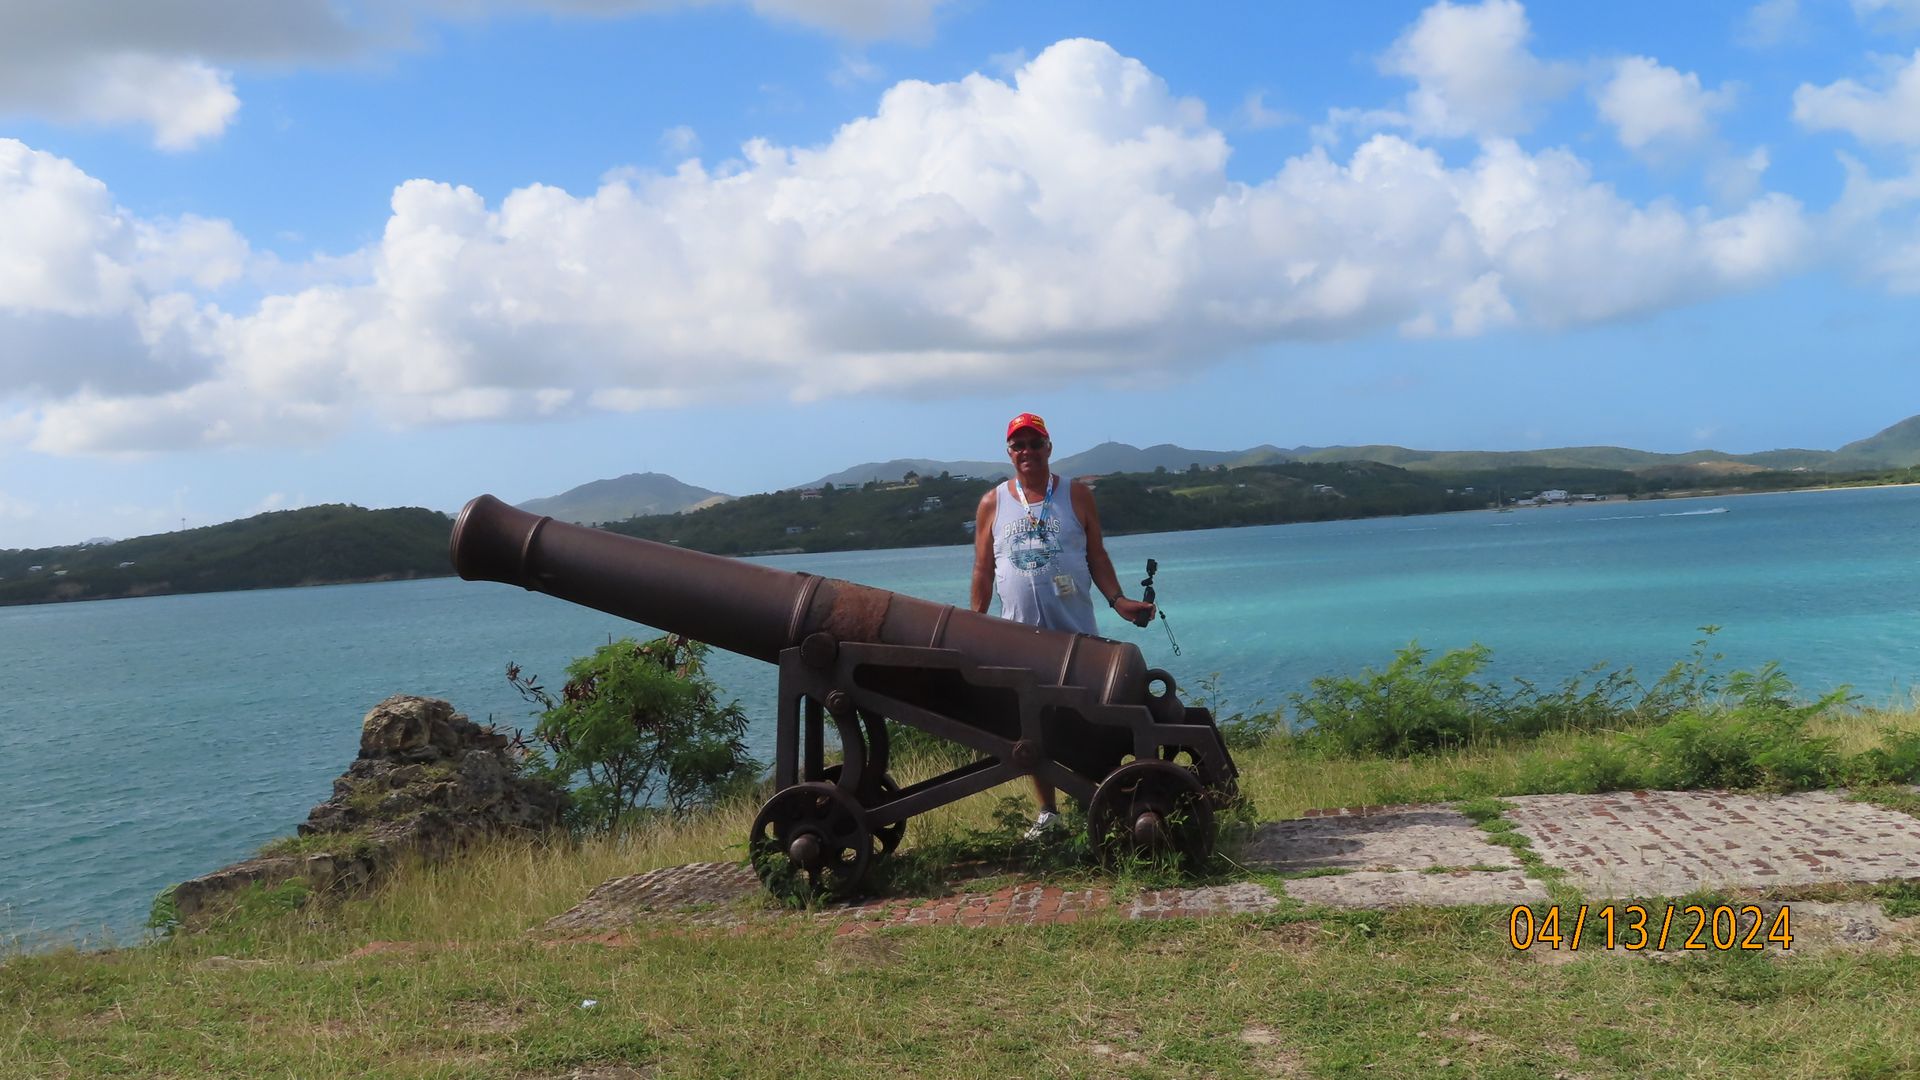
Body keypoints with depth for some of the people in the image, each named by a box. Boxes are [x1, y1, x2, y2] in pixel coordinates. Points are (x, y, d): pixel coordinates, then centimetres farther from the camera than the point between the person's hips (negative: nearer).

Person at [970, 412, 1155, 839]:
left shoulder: (1076, 495, 5)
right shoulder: (992, 504, 6)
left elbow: (1096, 556, 6)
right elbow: (983, 570, 8)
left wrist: (1117, 600, -6)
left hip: (1077, 633, -1)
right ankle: (1046, 812, 14)